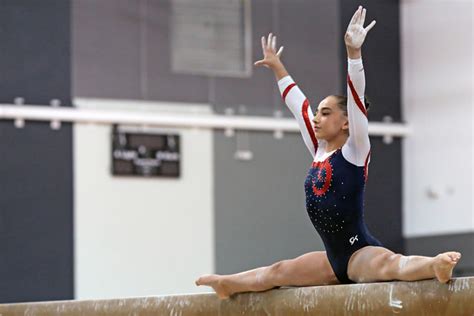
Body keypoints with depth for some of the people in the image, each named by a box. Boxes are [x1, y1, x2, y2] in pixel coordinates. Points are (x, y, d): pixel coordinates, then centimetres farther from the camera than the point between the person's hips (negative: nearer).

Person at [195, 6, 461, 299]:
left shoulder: (355, 151, -9)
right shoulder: (319, 151, 11)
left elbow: (356, 98, -22)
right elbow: (297, 103, 21)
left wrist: (353, 52, -32)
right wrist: (277, 67, 29)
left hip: (361, 251, -9)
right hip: (335, 258, 9)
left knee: (388, 263, -42)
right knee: (278, 272, 28)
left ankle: (436, 266, -69)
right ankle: (228, 284, 51)